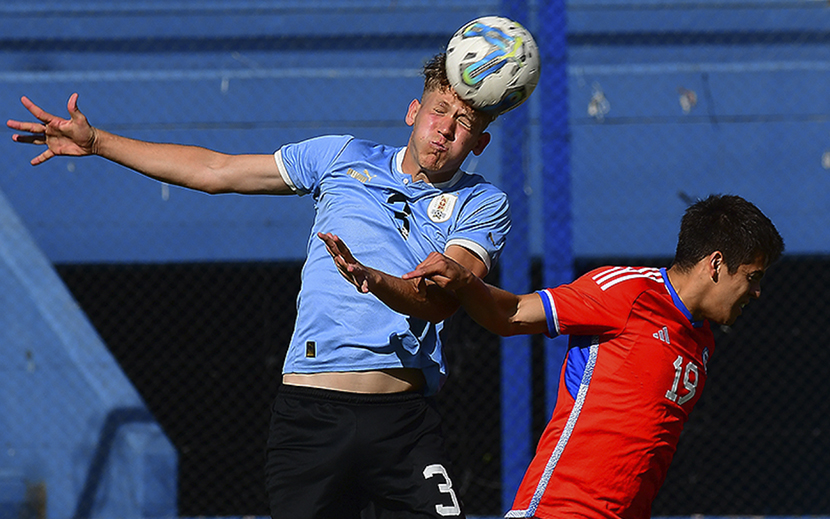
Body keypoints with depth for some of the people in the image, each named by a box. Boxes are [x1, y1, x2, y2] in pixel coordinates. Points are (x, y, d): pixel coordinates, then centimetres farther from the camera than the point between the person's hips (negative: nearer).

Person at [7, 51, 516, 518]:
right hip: (311, 415, 1)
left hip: (404, 420, -1)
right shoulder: (344, 157, 15)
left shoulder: (483, 205, 7)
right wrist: (96, 142, 25)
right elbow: (214, 170, 23)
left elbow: (441, 300, -11)